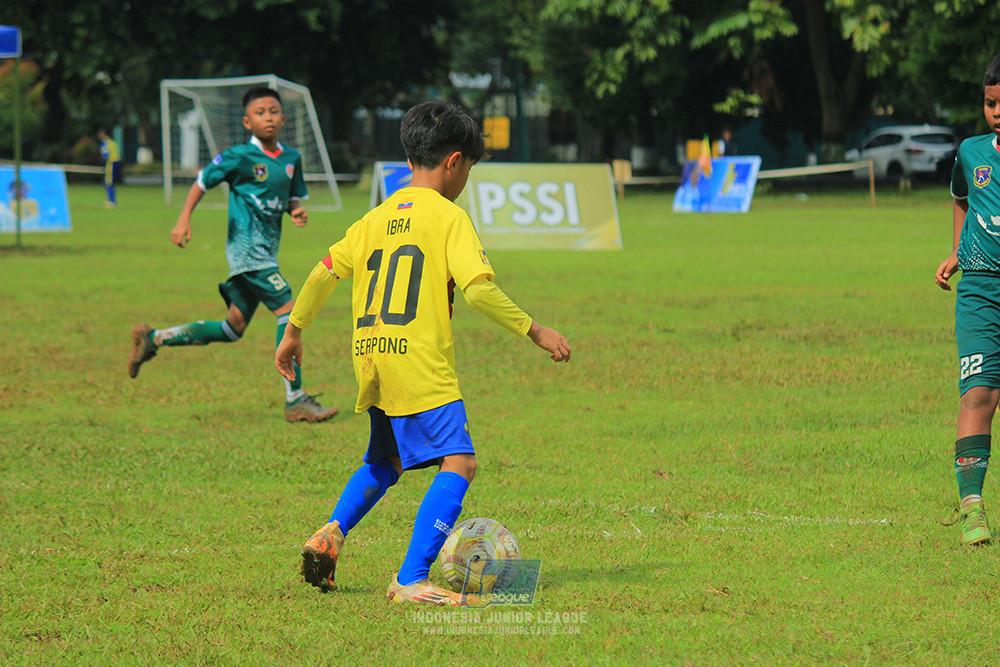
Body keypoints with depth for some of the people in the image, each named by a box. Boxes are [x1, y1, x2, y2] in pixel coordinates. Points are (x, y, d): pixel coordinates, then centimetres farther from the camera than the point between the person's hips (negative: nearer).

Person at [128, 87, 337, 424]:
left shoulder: (291, 158, 10)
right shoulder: (240, 156, -8)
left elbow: (293, 198, 20)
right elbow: (202, 182, 0)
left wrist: (298, 212, -2)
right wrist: (183, 220, -9)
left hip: (266, 250, 8)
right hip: (246, 243, -8)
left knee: (233, 329, 12)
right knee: (288, 309, -17)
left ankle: (153, 339, 27)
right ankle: (295, 400, -16)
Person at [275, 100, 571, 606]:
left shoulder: (374, 219, 14)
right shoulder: (449, 217, -5)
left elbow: (323, 274, 16)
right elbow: (478, 289, -15)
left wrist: (293, 332, 28)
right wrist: (535, 331, -8)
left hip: (371, 359, 8)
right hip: (421, 364, -8)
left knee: (385, 462, 28)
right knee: (458, 464, -11)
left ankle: (333, 531, 9)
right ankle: (410, 581, -21)